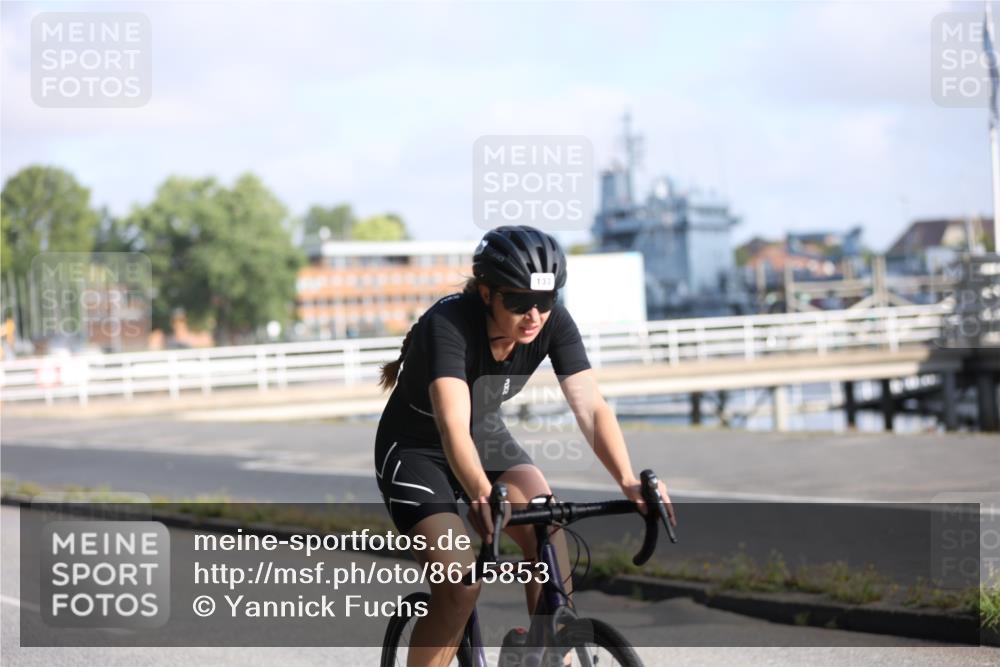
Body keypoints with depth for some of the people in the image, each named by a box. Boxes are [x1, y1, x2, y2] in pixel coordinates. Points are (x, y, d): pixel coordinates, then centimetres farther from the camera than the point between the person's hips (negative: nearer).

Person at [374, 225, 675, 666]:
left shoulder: (554, 323, -19)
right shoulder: (448, 324, -33)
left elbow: (591, 407, -27)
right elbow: (453, 426, -45)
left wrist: (628, 481, -43)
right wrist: (482, 498, -63)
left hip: (487, 438, 5)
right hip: (415, 450, -5)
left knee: (549, 537, -22)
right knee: (461, 584, -20)